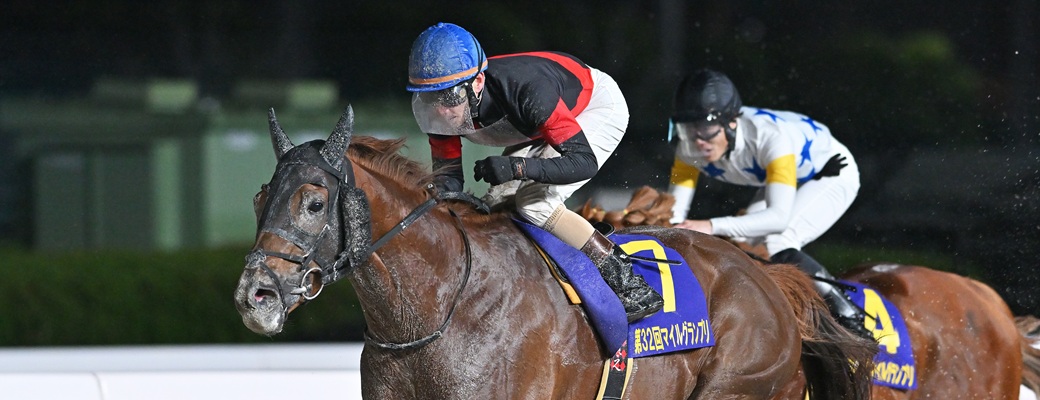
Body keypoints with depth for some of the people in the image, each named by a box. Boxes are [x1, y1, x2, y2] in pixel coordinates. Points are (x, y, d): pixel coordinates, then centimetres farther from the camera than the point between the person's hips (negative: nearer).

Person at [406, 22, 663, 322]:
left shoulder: (528, 90, -42)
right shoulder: (442, 113, -24)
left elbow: (584, 161, -39)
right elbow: (447, 177, -13)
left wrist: (516, 167, -53)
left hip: (599, 107, -7)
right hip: (541, 125, 7)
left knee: (535, 203, -23)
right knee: (496, 204, -6)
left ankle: (630, 285, -18)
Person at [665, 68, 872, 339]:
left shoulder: (770, 136, -42)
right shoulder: (691, 148, -23)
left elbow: (779, 216, -47)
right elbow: (675, 214, -19)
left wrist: (713, 226, -57)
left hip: (834, 173, -7)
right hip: (778, 181, 7)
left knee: (778, 245, -28)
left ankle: (849, 316, -17)